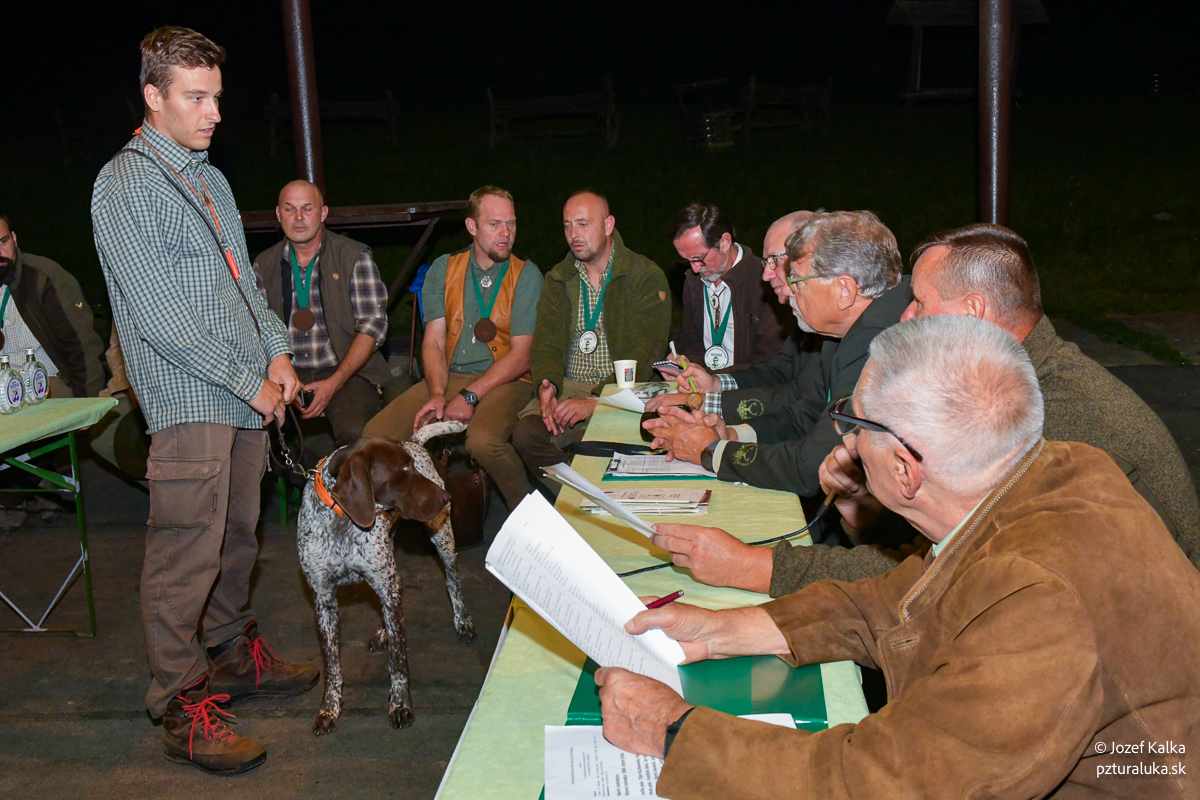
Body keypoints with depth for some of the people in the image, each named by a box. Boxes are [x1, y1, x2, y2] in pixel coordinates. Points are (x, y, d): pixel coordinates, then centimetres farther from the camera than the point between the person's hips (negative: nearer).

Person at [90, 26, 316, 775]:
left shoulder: (211, 178, 18)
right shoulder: (125, 182, -8)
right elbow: (158, 314, -15)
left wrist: (278, 351, 6)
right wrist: (250, 381, -13)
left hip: (248, 398, 8)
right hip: (188, 401, -8)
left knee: (237, 538, 16)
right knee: (186, 557, -5)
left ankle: (234, 655, 31)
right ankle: (182, 707, 4)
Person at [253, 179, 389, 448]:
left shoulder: (355, 257, 1)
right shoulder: (264, 265, 13)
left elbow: (373, 325, -4)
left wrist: (334, 383, -14)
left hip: (347, 372, -2)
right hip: (286, 374, 3)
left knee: (354, 433, -32)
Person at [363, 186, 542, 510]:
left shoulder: (526, 275, -1)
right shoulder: (444, 269, 10)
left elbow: (521, 355, -8)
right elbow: (433, 342, 5)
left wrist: (470, 396, -17)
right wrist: (437, 395, -13)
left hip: (505, 380, -4)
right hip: (447, 377, 4)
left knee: (482, 440, -36)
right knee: (376, 434, -15)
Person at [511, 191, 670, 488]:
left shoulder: (647, 277, -3)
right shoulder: (558, 279, 14)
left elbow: (642, 356, -12)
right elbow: (547, 343, 5)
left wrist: (594, 402, -23)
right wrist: (547, 385, -19)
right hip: (569, 386, 4)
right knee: (525, 433, -23)